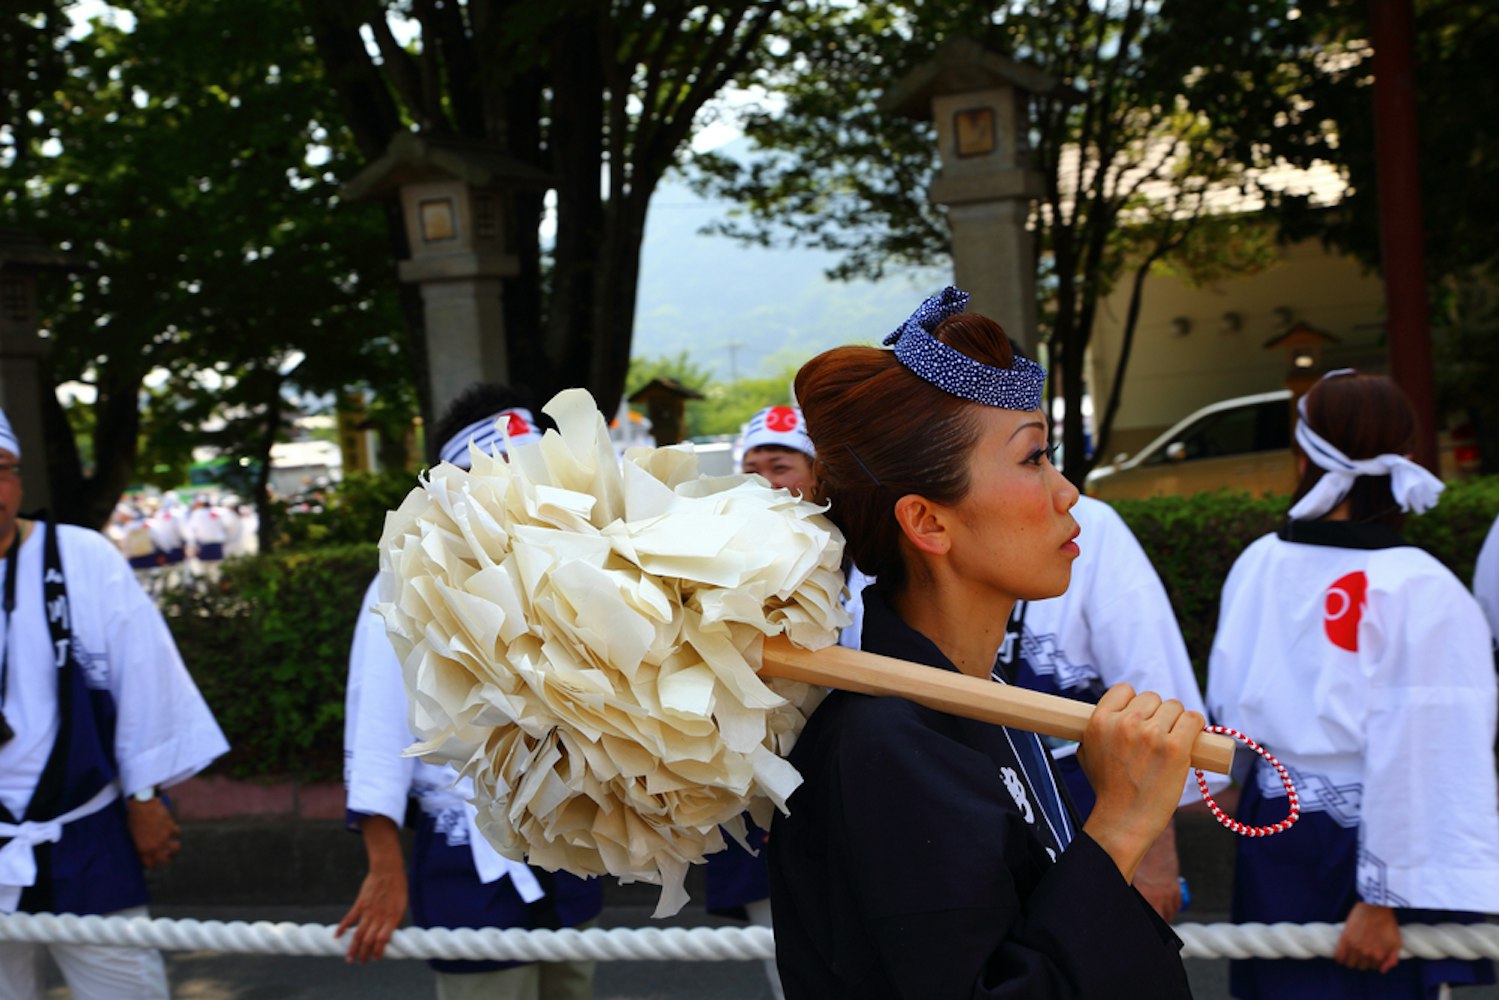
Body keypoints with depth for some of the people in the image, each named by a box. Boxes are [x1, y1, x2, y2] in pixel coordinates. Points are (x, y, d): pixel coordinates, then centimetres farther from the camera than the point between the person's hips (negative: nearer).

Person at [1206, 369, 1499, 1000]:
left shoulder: (1257, 564, -3)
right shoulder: (1422, 592, -16)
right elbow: (1415, 759, -18)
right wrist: (1384, 895, -14)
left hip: (1274, 829, 4)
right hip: (1365, 844, -4)